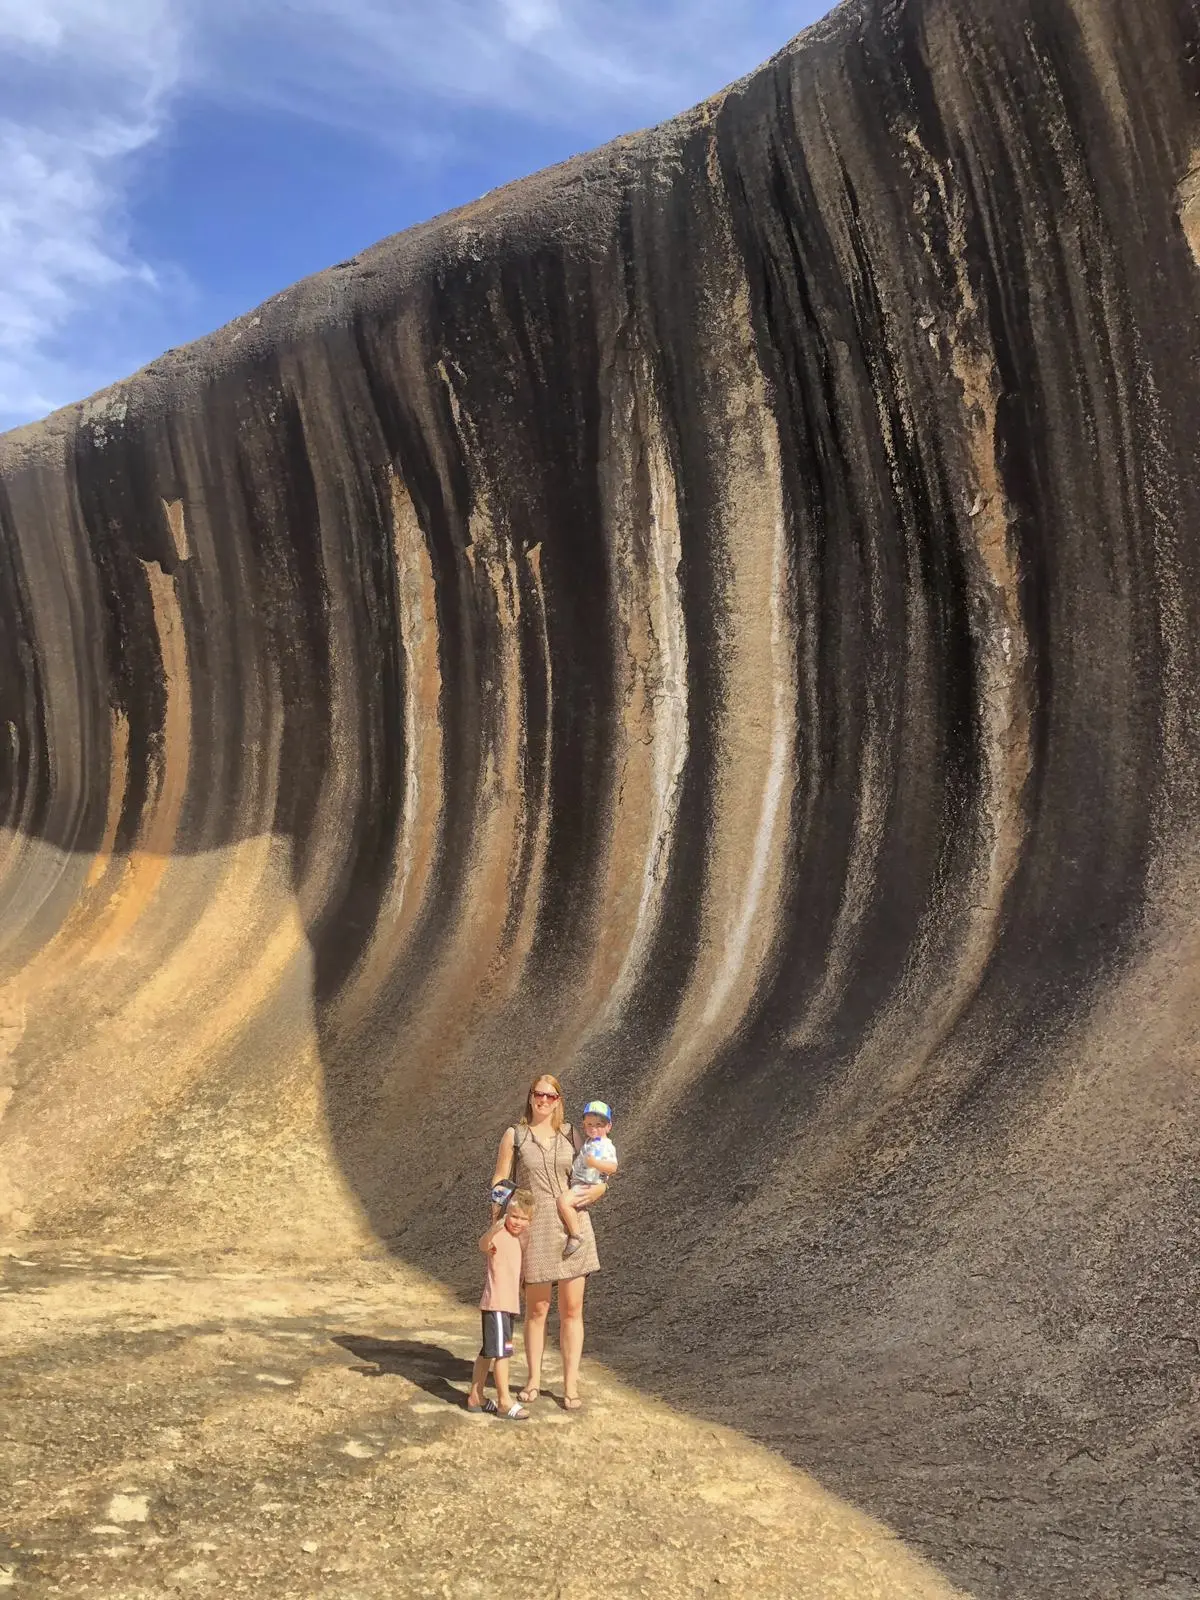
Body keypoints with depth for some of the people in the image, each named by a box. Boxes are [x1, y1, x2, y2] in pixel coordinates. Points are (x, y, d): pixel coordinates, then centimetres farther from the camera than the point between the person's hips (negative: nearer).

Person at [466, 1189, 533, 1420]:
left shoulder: (519, 1238, 13)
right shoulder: (498, 1236, -15)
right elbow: (483, 1245, -43)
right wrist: (494, 1229, -60)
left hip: (510, 1304, 9)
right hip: (496, 1304, -9)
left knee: (489, 1352, 16)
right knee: (502, 1351, -8)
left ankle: (475, 1397, 25)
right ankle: (505, 1402, -3)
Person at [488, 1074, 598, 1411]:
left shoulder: (570, 1136, 6)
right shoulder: (514, 1136, 1)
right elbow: (500, 1182, 2)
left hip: (572, 1227, 1)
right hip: (534, 1229, -1)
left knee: (571, 1310, 4)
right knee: (537, 1310, 8)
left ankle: (570, 1384, 13)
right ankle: (533, 1379, 24)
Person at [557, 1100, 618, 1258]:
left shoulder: (606, 1146, -12)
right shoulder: (588, 1141, 16)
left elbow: (612, 1167, -26)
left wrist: (595, 1163, -38)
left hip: (590, 1187, -10)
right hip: (577, 1184, 10)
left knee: (563, 1201, -27)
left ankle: (576, 1236, -20)